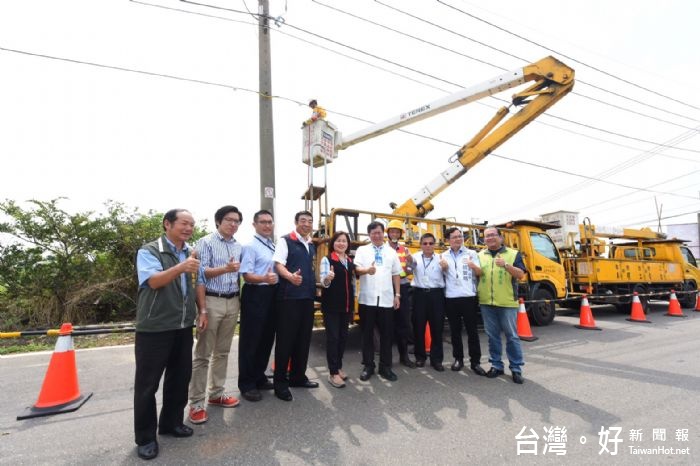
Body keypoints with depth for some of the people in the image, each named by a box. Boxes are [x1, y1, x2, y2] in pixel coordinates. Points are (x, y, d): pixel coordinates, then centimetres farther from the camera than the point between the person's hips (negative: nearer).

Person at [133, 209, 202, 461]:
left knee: (180, 378, 16)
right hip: (154, 328, -6)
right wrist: (180, 268, -43)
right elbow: (154, 281, -26)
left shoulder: (191, 253, 8)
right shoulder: (149, 251, -10)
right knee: (147, 383, 6)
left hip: (183, 327, 6)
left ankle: (171, 422, 35)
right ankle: (145, 437, 22)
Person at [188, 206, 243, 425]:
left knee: (222, 351, 14)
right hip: (211, 301, -6)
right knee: (203, 354, 0)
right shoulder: (206, 242, -6)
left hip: (232, 302, 6)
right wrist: (225, 269, -27)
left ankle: (216, 393, 26)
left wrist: (239, 299, 13)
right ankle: (196, 403, 10)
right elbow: (201, 273, -13)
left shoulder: (238, 246, 13)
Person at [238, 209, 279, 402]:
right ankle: (247, 383, 16)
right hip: (255, 295, -8)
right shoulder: (250, 246, -11)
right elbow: (246, 276, -19)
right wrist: (265, 279, -35)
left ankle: (259, 377, 32)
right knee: (250, 339, 2)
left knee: (267, 338, 16)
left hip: (272, 294, 8)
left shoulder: (273, 246, 13)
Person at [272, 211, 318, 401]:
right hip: (289, 297, -7)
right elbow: (278, 264, -17)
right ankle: (280, 383, 11)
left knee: (304, 338, 13)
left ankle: (298, 376, 28)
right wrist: (290, 276, -35)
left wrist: (314, 288, 14)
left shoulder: (312, 246, 15)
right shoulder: (285, 241, -6)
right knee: (285, 339, -1)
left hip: (308, 297, 7)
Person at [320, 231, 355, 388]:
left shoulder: (350, 261, 10)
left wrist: (353, 303, 14)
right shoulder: (326, 260, -7)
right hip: (331, 305, -6)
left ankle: (338, 367, 27)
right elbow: (323, 282, -16)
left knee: (343, 336, 13)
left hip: (346, 305, 6)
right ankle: (333, 373, 7)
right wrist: (327, 278, -40)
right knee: (332, 337, -2)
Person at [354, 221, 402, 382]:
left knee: (387, 334, 7)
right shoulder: (362, 250, 4)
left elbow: (396, 275, 12)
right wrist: (367, 270, -32)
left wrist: (397, 295, 6)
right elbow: (356, 269, -10)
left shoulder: (391, 252, 11)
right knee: (367, 333, 7)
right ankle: (368, 366, 20)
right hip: (367, 299, -2)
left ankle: (385, 366, 20)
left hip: (386, 299, 2)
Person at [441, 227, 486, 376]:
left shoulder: (471, 253, 4)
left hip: (468, 297, -1)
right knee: (455, 330, 10)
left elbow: (480, 274, 0)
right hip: (451, 298, 2)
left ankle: (475, 361, 13)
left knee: (472, 330, 4)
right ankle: (458, 358, 22)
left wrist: (474, 266, -20)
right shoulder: (444, 256, 9)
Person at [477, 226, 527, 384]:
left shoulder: (513, 254, 1)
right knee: (492, 336, 10)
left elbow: (521, 274, -8)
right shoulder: (480, 255, 11)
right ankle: (496, 365, 21)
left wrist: (506, 265, -22)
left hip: (507, 303, -3)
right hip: (486, 303, 3)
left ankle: (516, 368, 16)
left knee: (512, 336, 5)